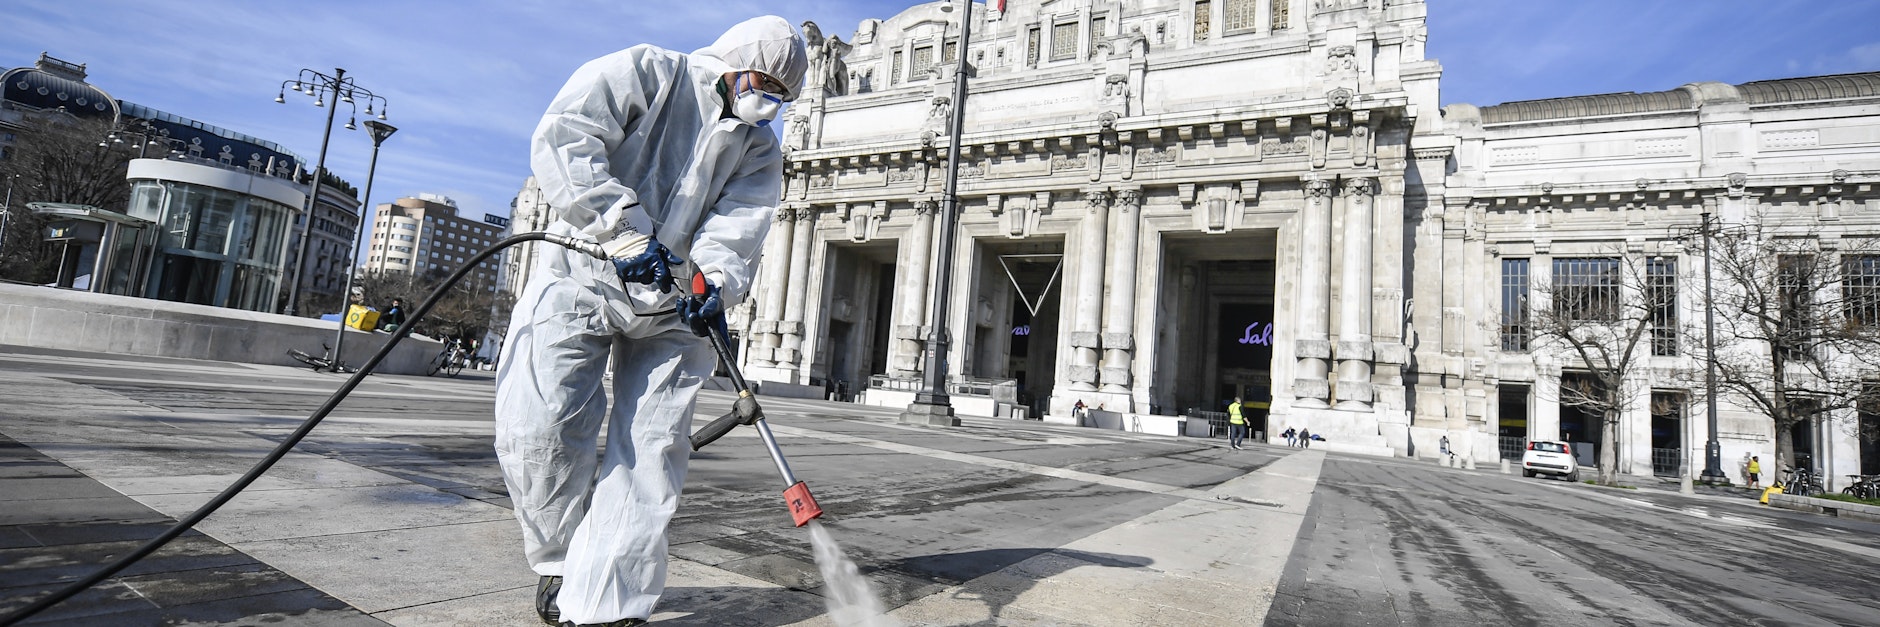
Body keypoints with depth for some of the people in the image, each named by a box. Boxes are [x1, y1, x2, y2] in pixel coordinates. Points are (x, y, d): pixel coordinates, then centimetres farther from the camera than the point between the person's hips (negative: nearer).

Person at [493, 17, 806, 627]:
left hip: (672, 301, 4)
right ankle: (560, 560, 18)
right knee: (541, 430, -9)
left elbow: (736, 227, -4)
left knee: (652, 452, -4)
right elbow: (563, 137, -15)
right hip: (583, 276, -3)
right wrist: (627, 228, -24)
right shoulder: (645, 72, -1)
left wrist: (714, 282, -25)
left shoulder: (759, 150, 11)